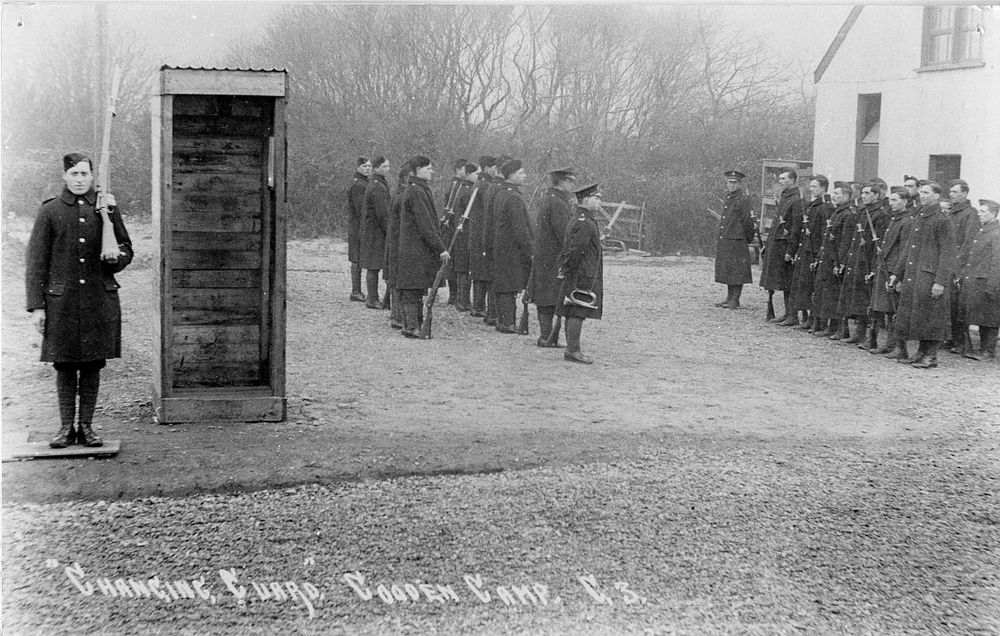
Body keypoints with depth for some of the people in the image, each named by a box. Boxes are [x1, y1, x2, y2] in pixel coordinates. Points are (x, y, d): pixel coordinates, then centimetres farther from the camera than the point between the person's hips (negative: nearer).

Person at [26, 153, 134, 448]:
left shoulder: (107, 207, 8)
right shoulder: (49, 211, 2)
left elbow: (127, 250, 15)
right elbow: (36, 262, 2)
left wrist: (116, 257, -10)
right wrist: (36, 306, -4)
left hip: (100, 299, 2)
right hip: (62, 301, -1)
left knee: (93, 365, 6)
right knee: (64, 365, 3)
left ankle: (86, 425, 15)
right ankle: (66, 426, 13)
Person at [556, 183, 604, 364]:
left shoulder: (577, 221, 17)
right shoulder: (585, 224, -17)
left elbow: (567, 248, 21)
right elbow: (575, 250, -22)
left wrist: (564, 267, 17)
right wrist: (567, 270, -14)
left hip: (577, 277, 10)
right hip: (583, 276, -10)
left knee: (573, 314, 11)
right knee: (578, 313, -7)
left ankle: (571, 349, 16)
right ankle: (573, 350, -5)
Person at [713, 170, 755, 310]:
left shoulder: (743, 198, -10)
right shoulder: (728, 197, 15)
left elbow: (748, 221, -9)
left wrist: (749, 239, -3)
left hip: (737, 240, -8)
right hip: (724, 239, 8)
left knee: (737, 271, -4)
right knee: (727, 270, 13)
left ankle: (735, 300, -1)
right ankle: (729, 297, 20)